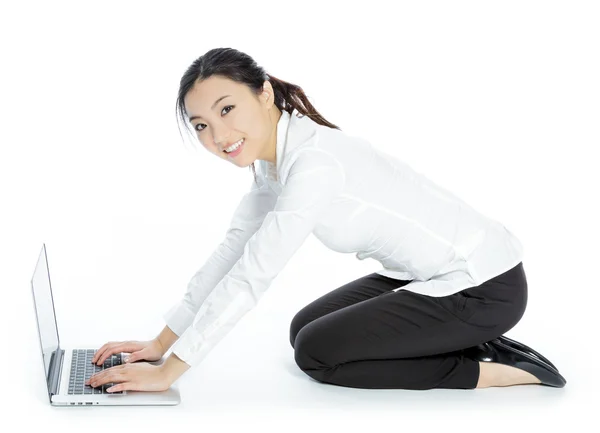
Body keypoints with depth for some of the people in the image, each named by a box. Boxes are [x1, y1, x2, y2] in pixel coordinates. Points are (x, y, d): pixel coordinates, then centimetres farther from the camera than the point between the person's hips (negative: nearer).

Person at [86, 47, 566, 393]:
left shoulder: (314, 160, -28)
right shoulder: (274, 158, 1)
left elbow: (250, 278, -29)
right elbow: (229, 255, 4)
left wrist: (168, 372, -24)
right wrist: (161, 344, 3)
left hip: (484, 285, -9)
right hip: (429, 274, 9)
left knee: (316, 352, -10)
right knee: (305, 329, 10)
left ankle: (497, 369, -4)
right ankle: (462, 342, 14)